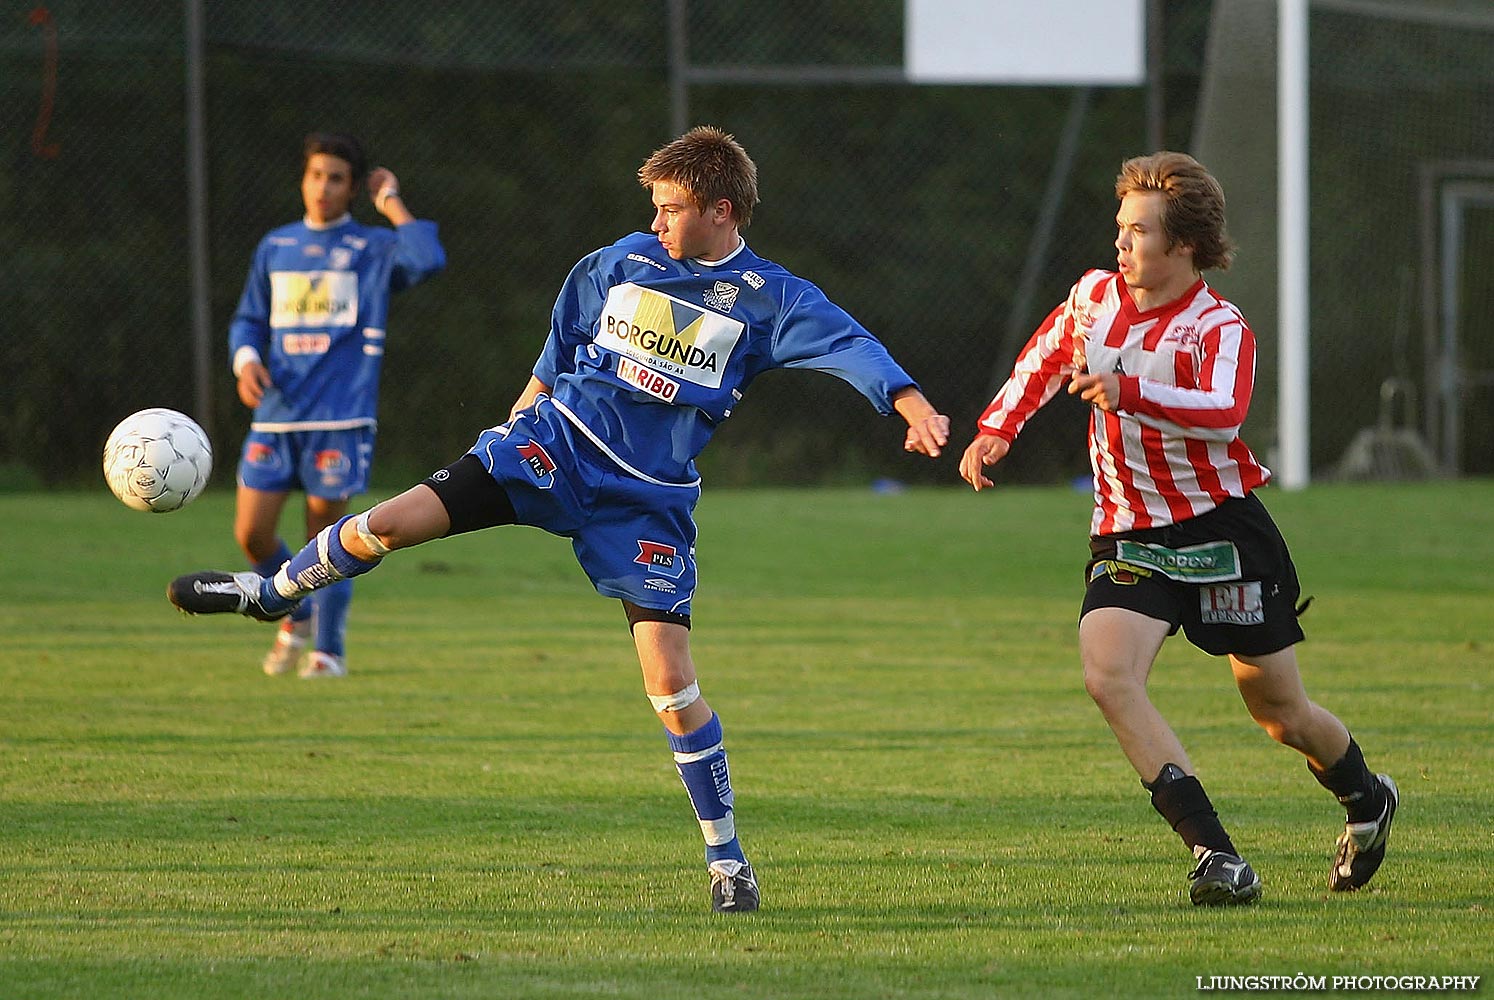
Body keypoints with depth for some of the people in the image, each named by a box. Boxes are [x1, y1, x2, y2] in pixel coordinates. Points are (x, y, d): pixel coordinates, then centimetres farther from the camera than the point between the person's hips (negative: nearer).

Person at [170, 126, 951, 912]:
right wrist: (522, 419, 24)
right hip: (557, 443, 2)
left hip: (649, 500, -2)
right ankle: (271, 591, 16)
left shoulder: (769, 299, -7)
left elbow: (850, 346, -22)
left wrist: (913, 406, -39)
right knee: (393, 521, -13)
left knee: (670, 678, -12)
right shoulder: (623, 262, 3)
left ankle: (726, 855, 2)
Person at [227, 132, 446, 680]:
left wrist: (392, 204, -7)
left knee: (326, 534, -1)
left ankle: (329, 649, 14)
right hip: (275, 414, 4)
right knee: (251, 532, -2)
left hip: (340, 418, -4)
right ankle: (296, 615, 25)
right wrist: (246, 358, -3)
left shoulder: (373, 249, 2)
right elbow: (248, 319, 18)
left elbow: (427, 260, -18)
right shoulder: (275, 248, 14)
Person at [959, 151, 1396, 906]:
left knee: (1280, 714, 7)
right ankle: (1216, 856, -26)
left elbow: (1223, 413, -35)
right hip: (1126, 536, 4)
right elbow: (1043, 361, 23)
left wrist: (1129, 392, -48)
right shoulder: (1094, 296, 2)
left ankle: (1367, 799, 42)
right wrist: (997, 429, 12)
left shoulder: (1219, 328, -15)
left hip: (1221, 530, -4)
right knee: (1108, 677, -24)